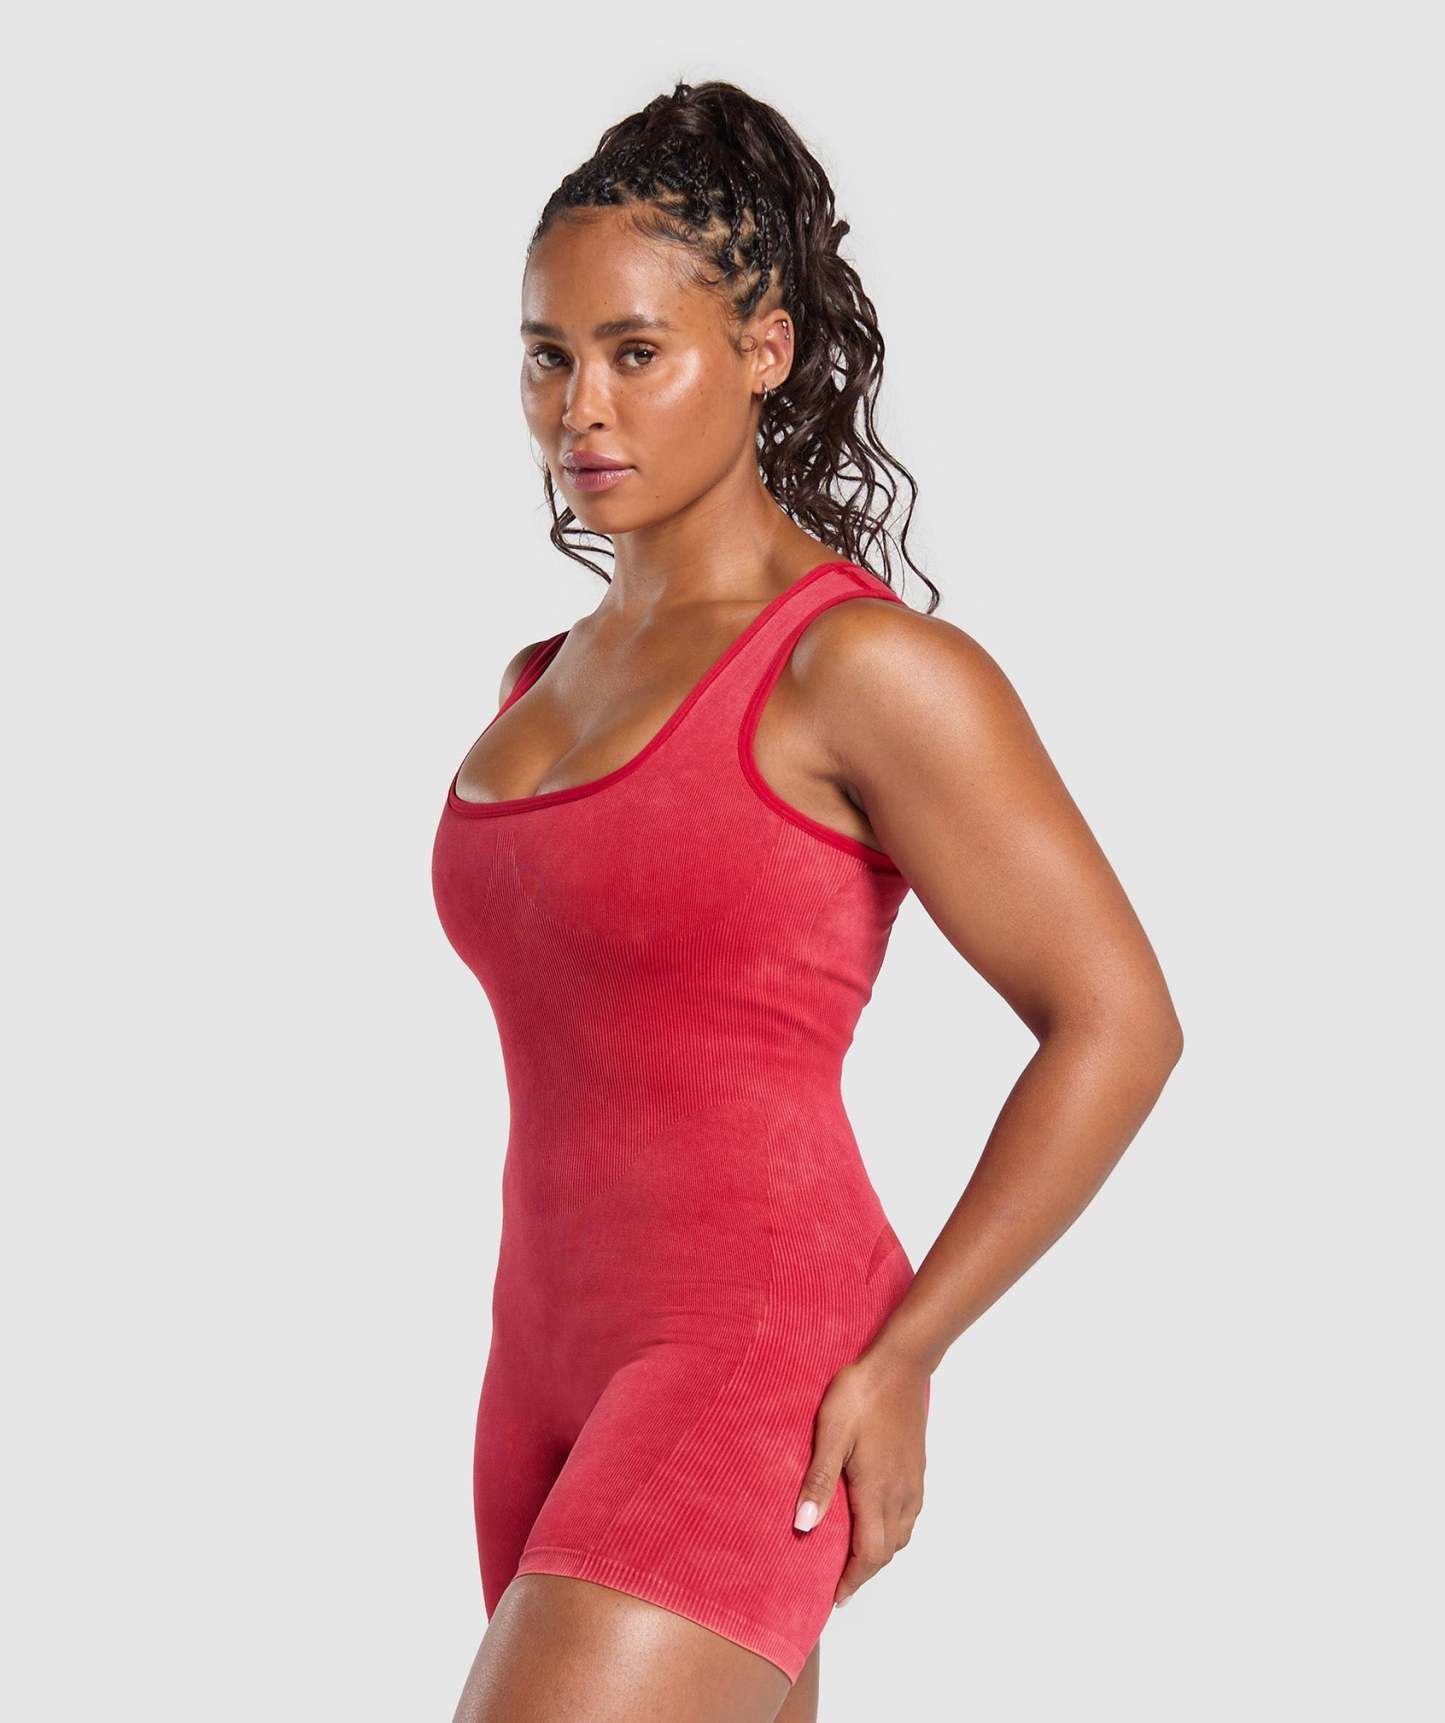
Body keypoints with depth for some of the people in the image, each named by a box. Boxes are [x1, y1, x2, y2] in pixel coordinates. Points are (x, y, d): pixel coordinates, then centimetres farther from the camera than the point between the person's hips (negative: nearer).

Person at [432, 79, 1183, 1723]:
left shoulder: (870, 664, -12)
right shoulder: (553, 680, 12)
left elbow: (1117, 1020, -12)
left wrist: (901, 1358, -14)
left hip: (761, 1376, -8)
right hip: (568, 1374, 8)